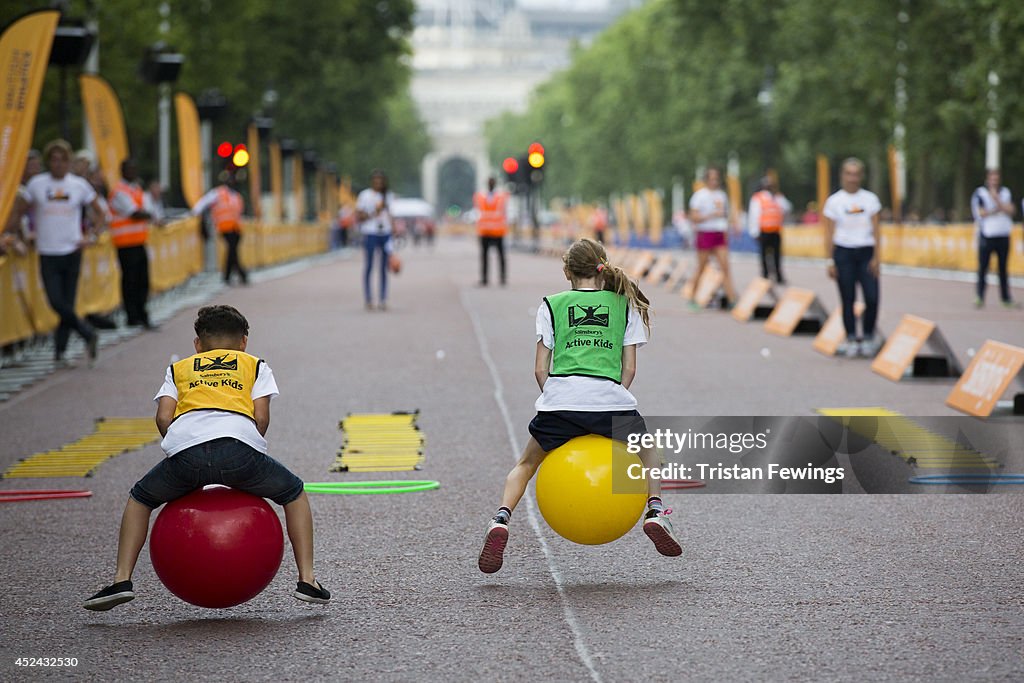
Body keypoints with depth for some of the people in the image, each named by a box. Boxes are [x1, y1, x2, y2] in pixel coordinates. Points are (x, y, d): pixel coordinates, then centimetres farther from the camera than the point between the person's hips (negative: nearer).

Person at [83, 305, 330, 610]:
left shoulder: (178, 369, 33)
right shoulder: (255, 366, 31)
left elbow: (163, 418, 16)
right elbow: (261, 418, 15)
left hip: (185, 447, 1)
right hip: (239, 446, -1)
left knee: (140, 499, 29)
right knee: (294, 494, 26)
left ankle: (122, 581, 16)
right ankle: (307, 580, 16)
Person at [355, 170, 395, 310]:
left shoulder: (389, 196, 13)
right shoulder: (364, 196, -1)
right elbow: (358, 217, -1)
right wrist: (373, 213, -14)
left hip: (385, 234, 4)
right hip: (370, 234, -4)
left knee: (384, 267, 3)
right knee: (369, 266, -3)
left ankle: (383, 300, 6)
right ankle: (368, 300, 2)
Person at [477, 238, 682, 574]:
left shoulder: (552, 304, 19)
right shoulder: (625, 304, 21)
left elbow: (540, 369, 12)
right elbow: (629, 368, 14)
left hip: (561, 396, 0)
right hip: (610, 398, 0)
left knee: (527, 463, 21)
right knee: (645, 451, 30)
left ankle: (501, 520, -2)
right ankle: (656, 512, 9)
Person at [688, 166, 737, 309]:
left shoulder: (721, 195, 13)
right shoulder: (700, 195, -4)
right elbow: (693, 217, -10)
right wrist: (711, 215, -17)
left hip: (720, 234, 4)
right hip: (705, 233, -4)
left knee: (725, 268, -6)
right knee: (701, 268, 3)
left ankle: (732, 299, -12)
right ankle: (693, 298, 18)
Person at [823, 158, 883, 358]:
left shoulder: (870, 199, 5)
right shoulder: (834, 202, 2)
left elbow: (876, 230, 4)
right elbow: (829, 234, 2)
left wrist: (876, 258, -4)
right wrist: (830, 261, -3)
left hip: (866, 253, 1)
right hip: (843, 253, -1)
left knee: (872, 298, -9)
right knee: (847, 299, 1)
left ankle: (869, 337, 8)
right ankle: (851, 339, 8)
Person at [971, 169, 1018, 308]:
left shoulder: (1006, 192, 11)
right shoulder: (980, 193, 0)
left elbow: (1010, 210, -2)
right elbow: (981, 213, -10)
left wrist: (997, 200, -11)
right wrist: (998, 210, -6)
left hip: (1003, 235, 3)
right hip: (986, 234, -3)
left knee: (1003, 267, 7)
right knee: (983, 267, -6)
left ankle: (1006, 297, 12)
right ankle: (980, 297, -3)